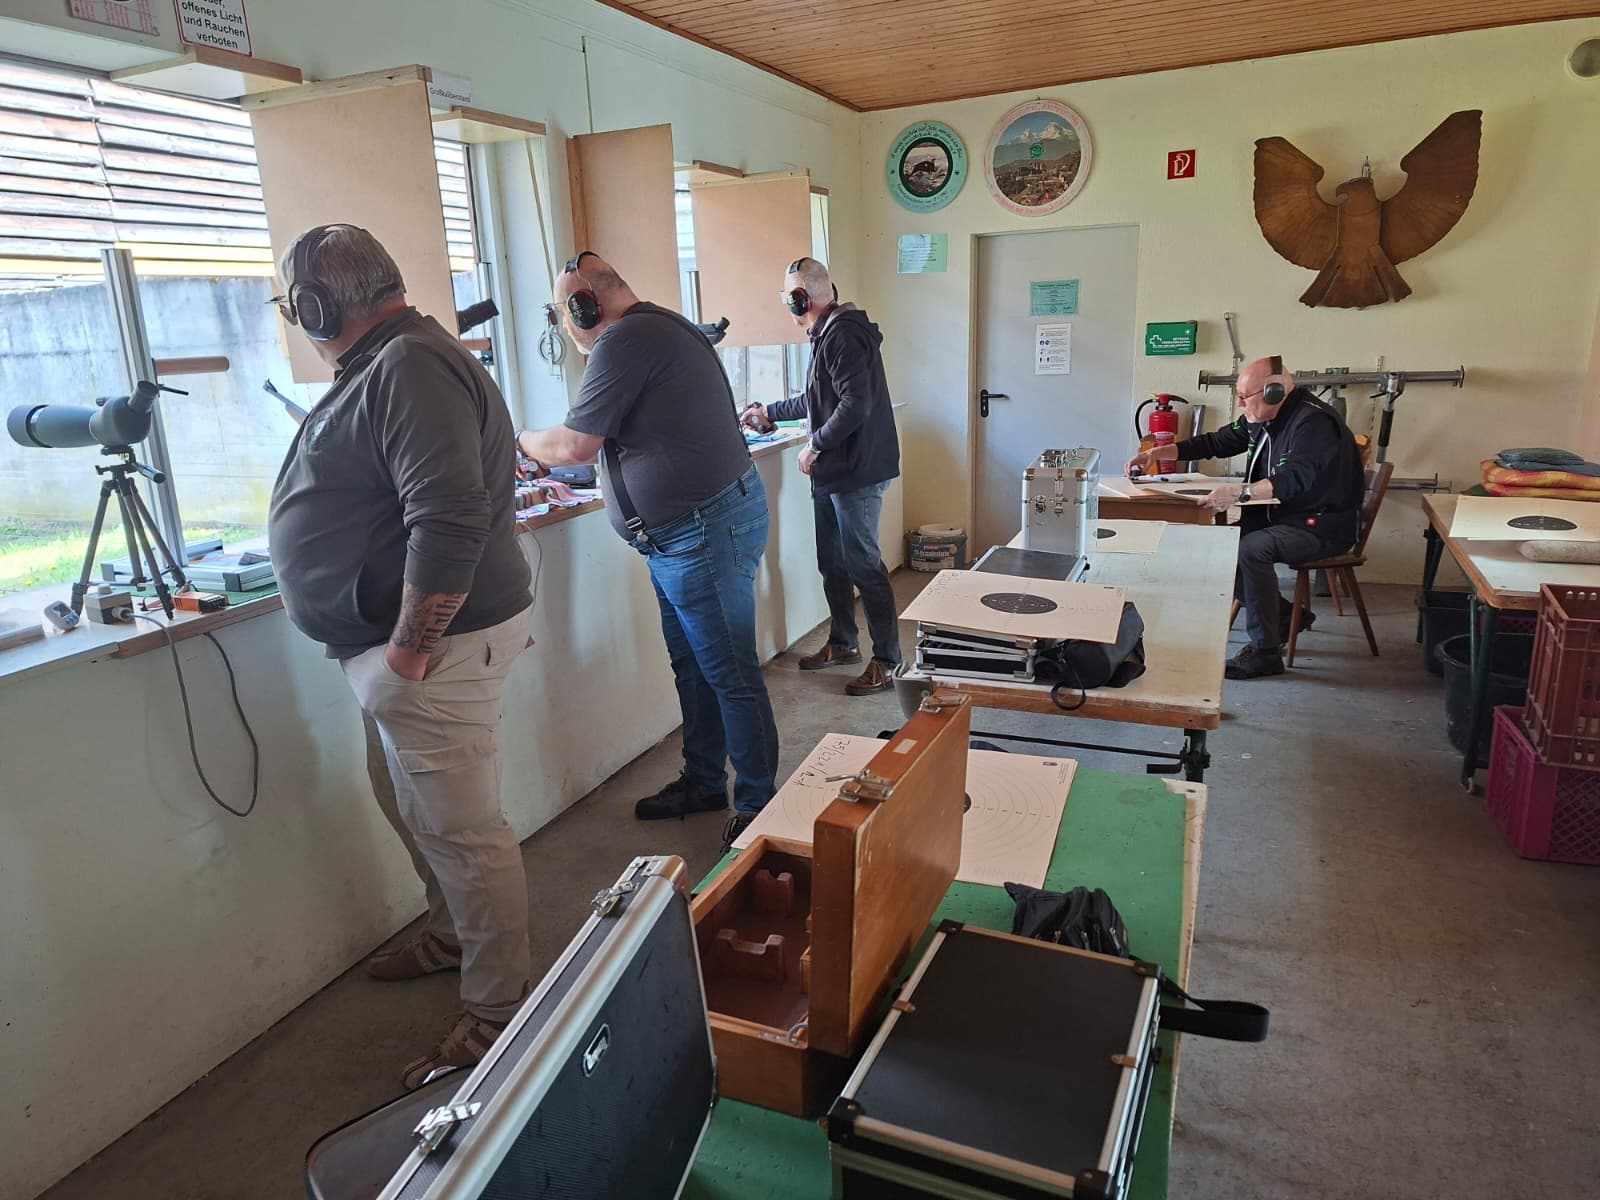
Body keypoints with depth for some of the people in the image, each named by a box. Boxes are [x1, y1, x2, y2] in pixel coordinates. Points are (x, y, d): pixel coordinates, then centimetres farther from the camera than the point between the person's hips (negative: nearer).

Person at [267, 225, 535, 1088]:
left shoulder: (411, 367, -19)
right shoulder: (386, 364, 16)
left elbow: (449, 517, -30)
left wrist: (410, 646, -24)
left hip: (436, 643, -11)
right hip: (393, 640, 11)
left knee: (461, 830, 0)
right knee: (409, 805, 23)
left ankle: (499, 1010, 15)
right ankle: (453, 937, 44)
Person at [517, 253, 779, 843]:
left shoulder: (624, 340, -17)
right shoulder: (658, 326, 16)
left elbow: (576, 444, -13)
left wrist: (523, 439, 6)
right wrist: (553, 451, 22)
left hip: (706, 530, -11)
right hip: (685, 534, 11)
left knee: (730, 674, -1)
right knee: (693, 665, 18)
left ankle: (759, 803, 11)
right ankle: (703, 783, 32)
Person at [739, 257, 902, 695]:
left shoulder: (843, 336, -16)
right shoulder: (828, 334, 16)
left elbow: (856, 404, -25)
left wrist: (816, 446, -15)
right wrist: (770, 412, 37)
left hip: (856, 472, -10)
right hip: (833, 473, 10)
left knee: (863, 565, -4)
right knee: (832, 562, 16)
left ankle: (887, 662, 6)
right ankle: (842, 643, 31)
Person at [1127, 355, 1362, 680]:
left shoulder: (1313, 422, -22)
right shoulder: (1259, 418, 5)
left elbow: (1296, 479, -36)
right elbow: (1215, 443, 13)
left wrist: (1240, 492, -50)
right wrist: (1156, 453, 3)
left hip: (1323, 526, -9)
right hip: (1282, 516, 9)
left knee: (1251, 549, -32)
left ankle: (1265, 651, -20)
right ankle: (1286, 617, 10)